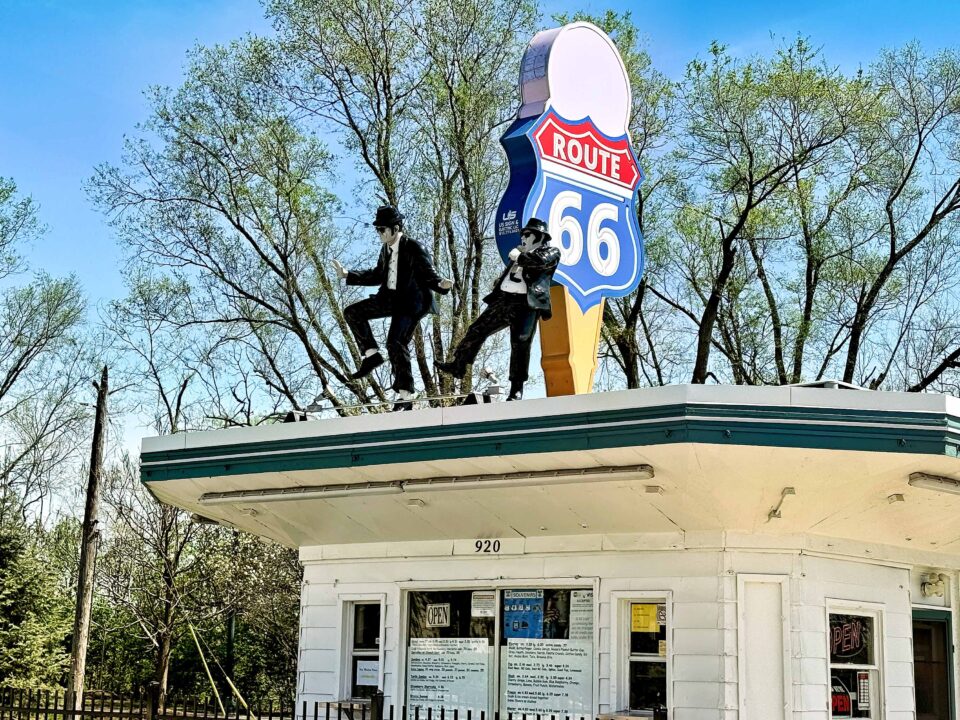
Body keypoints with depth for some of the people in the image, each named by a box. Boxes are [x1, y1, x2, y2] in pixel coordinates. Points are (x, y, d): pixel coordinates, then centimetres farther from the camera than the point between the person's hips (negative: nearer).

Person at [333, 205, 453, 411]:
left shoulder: (414, 248, -14)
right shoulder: (386, 249, 9)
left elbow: (429, 275, -13)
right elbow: (377, 275, 21)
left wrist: (441, 285, -36)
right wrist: (347, 275, 21)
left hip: (410, 301, -8)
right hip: (390, 297, 8)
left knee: (396, 343, -17)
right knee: (353, 313, 0)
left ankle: (405, 396, -11)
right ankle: (371, 355, 5)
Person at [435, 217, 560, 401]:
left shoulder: (551, 252, 7)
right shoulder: (521, 252, 28)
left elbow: (540, 261, -16)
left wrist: (519, 257, -5)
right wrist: (499, 283, 17)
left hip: (525, 304, -7)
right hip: (503, 299, 7)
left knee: (520, 343, -12)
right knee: (477, 329, 5)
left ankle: (517, 388, -6)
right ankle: (458, 365, 16)